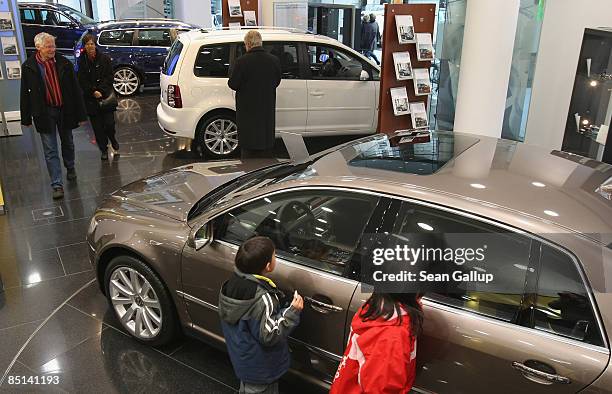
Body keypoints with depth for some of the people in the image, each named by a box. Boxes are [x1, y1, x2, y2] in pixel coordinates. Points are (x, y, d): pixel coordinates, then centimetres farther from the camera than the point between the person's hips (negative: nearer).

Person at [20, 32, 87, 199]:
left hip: (64, 110, 1)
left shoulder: (64, 63, -5)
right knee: (50, 151, -1)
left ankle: (70, 168, 46)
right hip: (45, 113, -1)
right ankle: (57, 185, 2)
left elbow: (75, 90, -3)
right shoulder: (28, 67, -6)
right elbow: (25, 94, 0)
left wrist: (81, 114, -4)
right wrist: (26, 118, 1)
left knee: (67, 144, 20)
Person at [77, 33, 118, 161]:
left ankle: (112, 138, 26)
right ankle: (104, 149, 19)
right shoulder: (82, 61, 3)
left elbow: (109, 77, -3)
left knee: (109, 123, -7)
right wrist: (93, 92, -12)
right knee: (97, 126, 4)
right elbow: (82, 81, 2)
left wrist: (100, 90, -12)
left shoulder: (104, 58, -1)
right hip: (91, 99, 2)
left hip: (106, 95, -1)